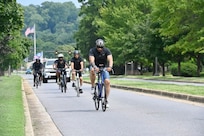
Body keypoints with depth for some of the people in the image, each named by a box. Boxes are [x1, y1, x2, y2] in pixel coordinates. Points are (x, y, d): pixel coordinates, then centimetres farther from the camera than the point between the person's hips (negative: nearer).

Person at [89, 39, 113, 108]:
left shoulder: (106, 50, -17)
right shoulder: (92, 51, -20)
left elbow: (110, 59, -30)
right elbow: (91, 60, -34)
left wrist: (110, 67, -51)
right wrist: (94, 67, -55)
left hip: (104, 67, 1)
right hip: (95, 66, -1)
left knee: (107, 81, -19)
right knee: (92, 70, -38)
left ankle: (106, 99, -7)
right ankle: (92, 87, -18)